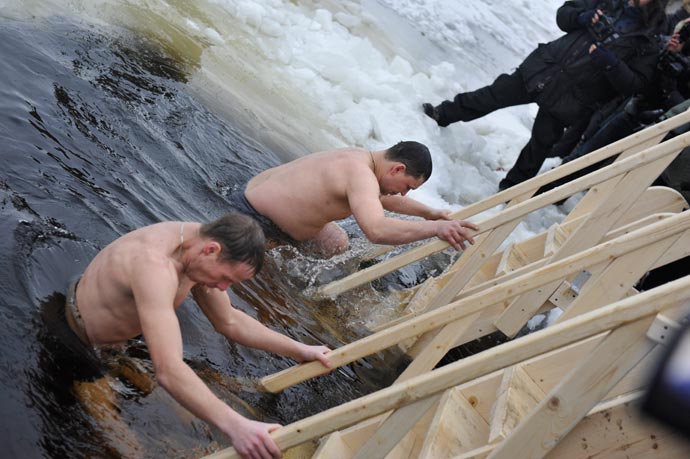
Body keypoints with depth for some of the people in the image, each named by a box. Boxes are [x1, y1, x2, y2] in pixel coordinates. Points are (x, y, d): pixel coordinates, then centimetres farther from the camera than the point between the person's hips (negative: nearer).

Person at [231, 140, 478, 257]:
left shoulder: (361, 159, 2)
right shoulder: (360, 176, -31)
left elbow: (385, 198, 25)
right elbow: (377, 230, -49)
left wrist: (429, 212, 21)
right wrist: (435, 228, -46)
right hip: (250, 218, -10)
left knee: (337, 245, 20)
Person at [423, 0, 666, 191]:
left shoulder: (646, 44, -5)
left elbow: (633, 84, -11)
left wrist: (611, 62, -26)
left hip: (570, 97, -3)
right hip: (543, 69, 3)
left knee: (543, 143, 4)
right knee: (497, 93, 5)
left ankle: (510, 188, 23)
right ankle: (445, 113, 22)